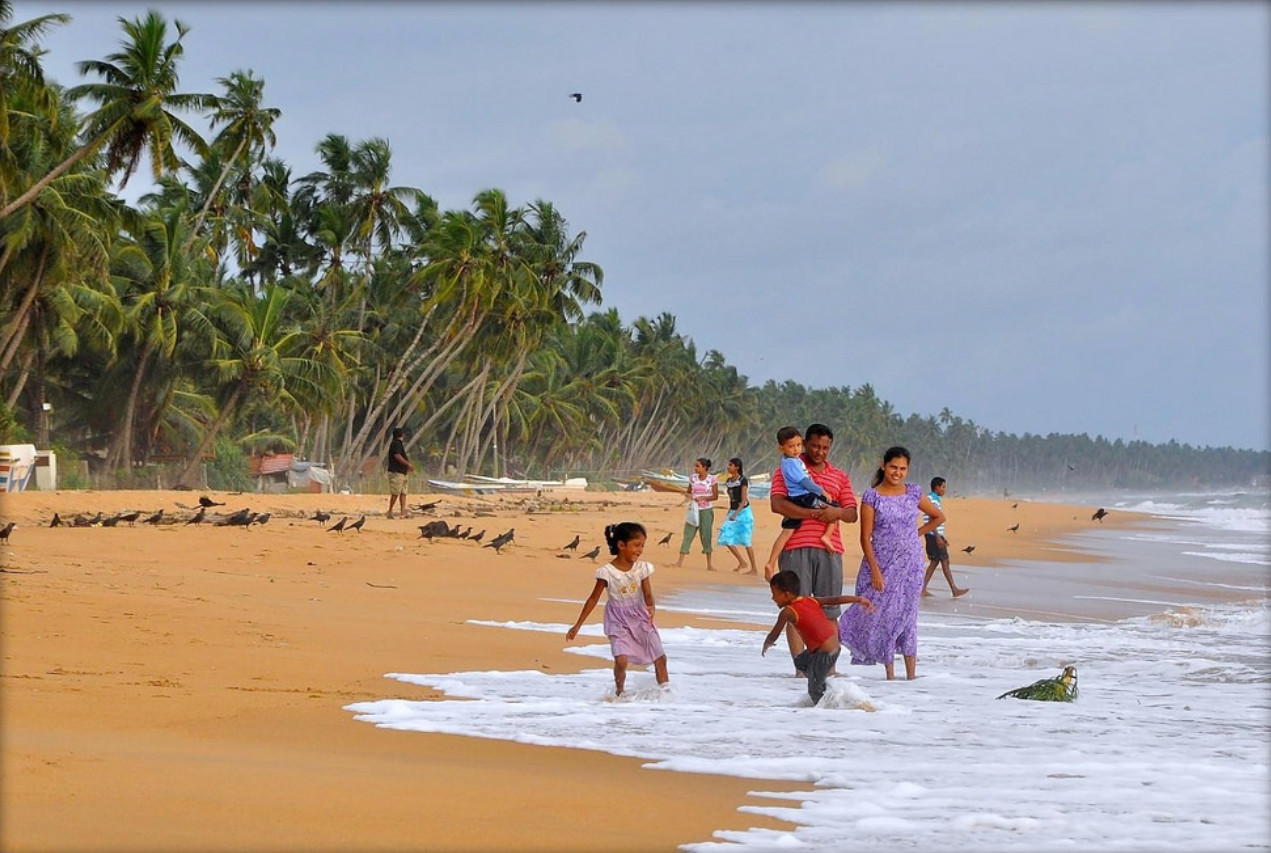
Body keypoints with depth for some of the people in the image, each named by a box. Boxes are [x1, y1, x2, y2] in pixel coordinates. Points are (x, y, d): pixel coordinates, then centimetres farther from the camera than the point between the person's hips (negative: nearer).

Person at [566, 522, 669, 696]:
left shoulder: (642, 568, -4)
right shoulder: (607, 572, -14)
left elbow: (648, 593, -12)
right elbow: (593, 599, -6)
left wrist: (651, 607, -37)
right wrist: (577, 626, -4)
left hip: (641, 617, 4)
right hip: (618, 621, -4)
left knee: (660, 657, 6)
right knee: (621, 660, -19)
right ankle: (619, 692, 3)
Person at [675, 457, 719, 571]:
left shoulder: (712, 479, -5)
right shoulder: (693, 478, 4)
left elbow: (715, 496, -4)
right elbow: (688, 491, 13)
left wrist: (703, 498, -18)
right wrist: (687, 495, -11)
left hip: (706, 510, -3)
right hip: (693, 509, 3)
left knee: (706, 536, 1)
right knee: (688, 534, -2)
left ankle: (709, 564, 8)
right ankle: (680, 561, -3)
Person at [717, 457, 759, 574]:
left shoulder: (743, 480, -12)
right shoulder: (729, 481, 9)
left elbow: (744, 500, -17)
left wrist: (736, 514, -27)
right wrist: (729, 513, 14)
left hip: (743, 512, -7)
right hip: (732, 512, 7)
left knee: (745, 541, -5)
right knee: (726, 538, -3)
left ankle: (754, 568, 3)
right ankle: (741, 562, 10)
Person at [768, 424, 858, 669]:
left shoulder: (840, 477, 20)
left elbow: (852, 514, 13)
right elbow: (777, 504, -8)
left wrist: (837, 512, -11)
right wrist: (814, 513, -14)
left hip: (830, 549, 3)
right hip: (796, 548, -3)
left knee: (829, 611, 2)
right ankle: (800, 667, -5)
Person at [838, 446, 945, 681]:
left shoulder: (914, 493, 5)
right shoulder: (872, 496, -4)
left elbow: (938, 517, 20)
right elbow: (865, 537, -6)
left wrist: (916, 534, 9)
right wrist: (875, 570, -13)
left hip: (910, 564, 2)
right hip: (882, 564, -2)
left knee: (907, 614, 4)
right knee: (882, 614, -3)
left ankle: (911, 673, 4)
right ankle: (890, 673, 4)